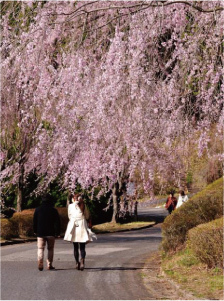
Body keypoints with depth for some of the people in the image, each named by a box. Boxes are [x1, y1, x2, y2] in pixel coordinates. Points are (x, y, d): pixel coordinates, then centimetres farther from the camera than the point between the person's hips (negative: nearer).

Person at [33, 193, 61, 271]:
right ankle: (49, 265, 7)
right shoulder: (53, 210, -2)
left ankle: (40, 263, -20)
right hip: (51, 233, -1)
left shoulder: (37, 210, 3)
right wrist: (57, 232, 4)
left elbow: (34, 222, 8)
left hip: (40, 233, 1)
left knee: (40, 248, 1)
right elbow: (57, 222, -2)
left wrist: (35, 231, 16)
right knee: (50, 249, 10)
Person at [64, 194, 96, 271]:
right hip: (82, 226, 0)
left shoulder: (70, 206, -1)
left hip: (73, 226, 0)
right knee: (82, 247, 2)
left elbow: (70, 216, 8)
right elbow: (87, 216, 9)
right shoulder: (83, 206, 1)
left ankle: (77, 263, 14)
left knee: (75, 247, 12)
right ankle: (82, 262, -18)